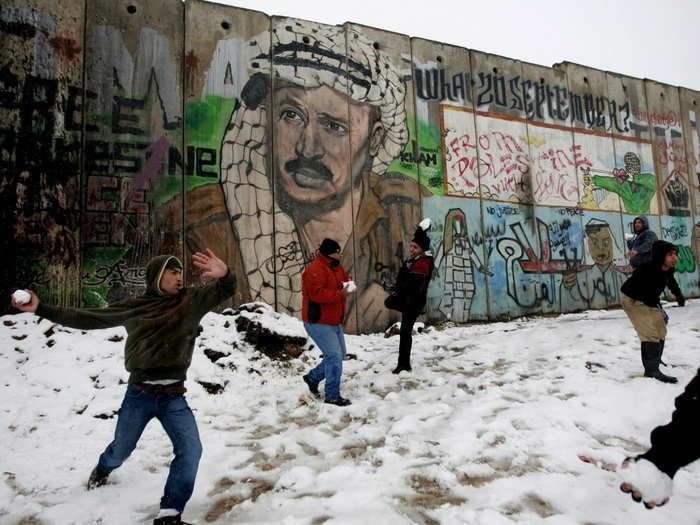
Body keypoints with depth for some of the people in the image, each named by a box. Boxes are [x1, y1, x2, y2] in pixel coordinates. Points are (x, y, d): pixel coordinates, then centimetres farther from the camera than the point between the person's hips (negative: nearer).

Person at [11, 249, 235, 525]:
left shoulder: (192, 300, -3)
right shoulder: (133, 307, -1)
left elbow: (226, 290, -15)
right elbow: (87, 318, 2)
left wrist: (225, 274, -39)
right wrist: (41, 309, -3)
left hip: (173, 397, 0)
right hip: (139, 394, 1)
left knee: (191, 450, -17)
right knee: (121, 449, 21)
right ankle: (103, 469, 59)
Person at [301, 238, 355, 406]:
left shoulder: (336, 267, 11)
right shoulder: (315, 270, -20)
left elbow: (346, 279, 21)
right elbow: (317, 293, -30)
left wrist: (349, 285, -3)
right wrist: (340, 294, -29)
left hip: (334, 322, 10)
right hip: (318, 323, -10)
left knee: (339, 355, 18)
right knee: (334, 356, -13)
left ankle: (313, 377, 35)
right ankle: (332, 395, -1)